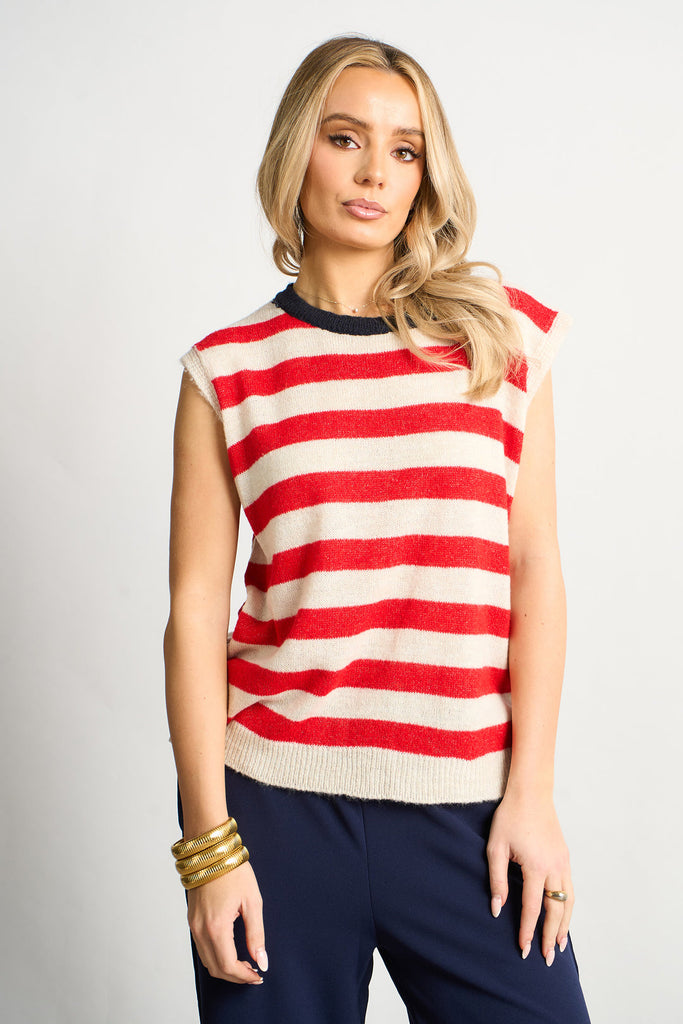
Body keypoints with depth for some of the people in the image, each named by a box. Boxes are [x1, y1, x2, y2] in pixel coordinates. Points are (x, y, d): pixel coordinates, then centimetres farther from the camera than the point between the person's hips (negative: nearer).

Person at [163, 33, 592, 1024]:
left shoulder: (501, 337, 5)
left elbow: (535, 570, 3)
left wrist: (530, 792, -2)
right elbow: (196, 607, 0)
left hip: (466, 804, 1)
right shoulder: (229, 369, 4)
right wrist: (208, 839, -4)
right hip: (273, 800, 0)